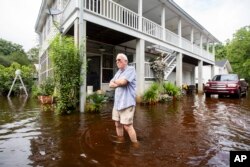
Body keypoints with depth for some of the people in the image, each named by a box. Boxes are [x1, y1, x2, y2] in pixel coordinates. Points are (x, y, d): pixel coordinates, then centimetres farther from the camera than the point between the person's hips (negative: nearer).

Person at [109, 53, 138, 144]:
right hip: (117, 103, 8)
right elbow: (111, 84, 11)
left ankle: (135, 144, 17)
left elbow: (122, 81, -21)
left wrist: (115, 81, 0)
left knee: (127, 125, -3)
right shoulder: (118, 72, 16)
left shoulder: (131, 69, -8)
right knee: (118, 124, 15)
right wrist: (119, 83, -9)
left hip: (127, 103, -8)